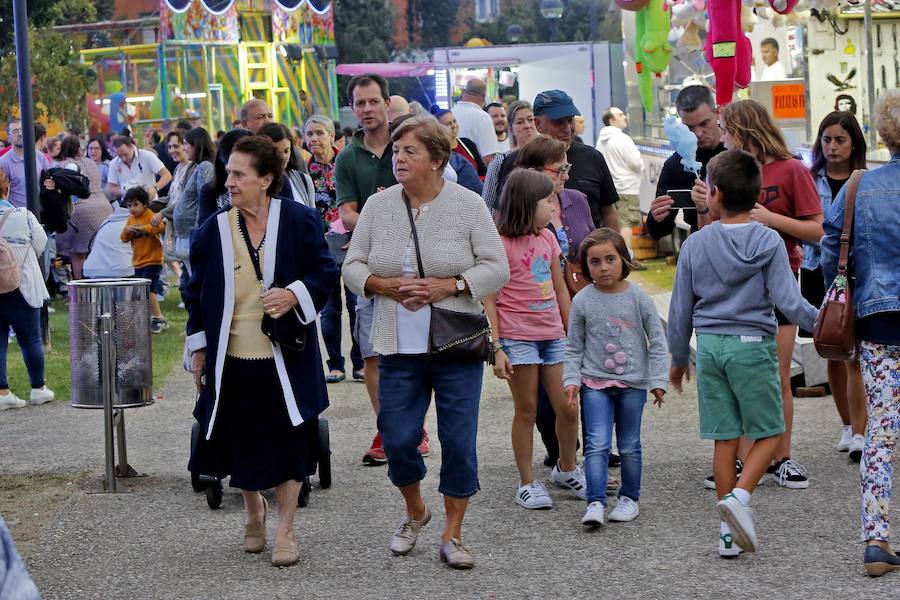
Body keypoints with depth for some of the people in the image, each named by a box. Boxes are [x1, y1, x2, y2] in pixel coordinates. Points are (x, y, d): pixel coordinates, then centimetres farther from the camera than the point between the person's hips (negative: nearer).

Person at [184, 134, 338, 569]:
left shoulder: (299, 220, -3)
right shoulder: (213, 231, 1)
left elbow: (326, 271, 2)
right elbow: (196, 293, 8)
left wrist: (296, 294, -17)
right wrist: (198, 349, 6)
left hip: (286, 357, -1)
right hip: (232, 358, 2)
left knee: (288, 442, 2)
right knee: (241, 441, 10)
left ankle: (285, 529, 14)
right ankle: (253, 511, 35)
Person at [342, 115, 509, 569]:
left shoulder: (468, 206, -2)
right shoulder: (378, 206, 6)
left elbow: (496, 268, -4)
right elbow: (352, 266, 8)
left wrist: (448, 286, -17)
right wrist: (385, 286, -12)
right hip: (399, 345, 2)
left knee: (459, 440, -2)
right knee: (397, 439, 2)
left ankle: (452, 534, 12)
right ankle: (415, 512, 30)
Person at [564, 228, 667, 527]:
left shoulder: (638, 298, -4)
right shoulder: (582, 301, -2)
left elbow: (657, 341, 1)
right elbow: (574, 347, 6)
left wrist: (658, 380, -3)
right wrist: (571, 379, -5)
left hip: (633, 383, 0)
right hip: (595, 382, 0)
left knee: (629, 446, 10)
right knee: (597, 444, -11)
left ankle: (629, 498, 25)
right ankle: (595, 503, -13)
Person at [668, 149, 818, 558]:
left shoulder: (695, 244, 2)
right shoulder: (769, 242, -6)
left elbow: (680, 310, 7)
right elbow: (789, 303, -11)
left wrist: (678, 359, 19)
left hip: (710, 346, 3)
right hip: (753, 345, -3)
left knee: (724, 438, 8)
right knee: (769, 432, 8)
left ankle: (728, 533, 9)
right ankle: (739, 496, -16)